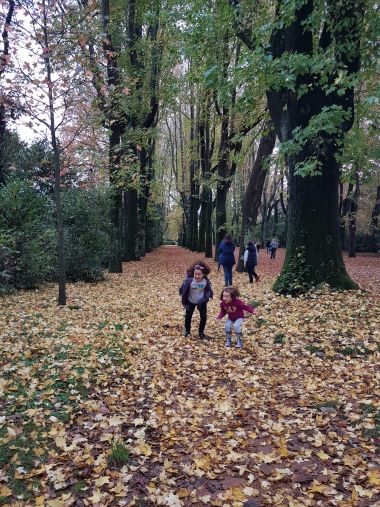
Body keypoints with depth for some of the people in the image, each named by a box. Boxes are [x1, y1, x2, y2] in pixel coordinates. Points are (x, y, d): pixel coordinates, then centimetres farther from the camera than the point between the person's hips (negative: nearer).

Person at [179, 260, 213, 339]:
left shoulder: (206, 282, -20)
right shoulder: (189, 280, -26)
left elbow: (208, 291, -4)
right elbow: (184, 291, -15)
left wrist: (205, 299, -13)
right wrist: (184, 301, -9)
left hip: (202, 302, 1)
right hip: (191, 302, -1)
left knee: (204, 317, 4)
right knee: (188, 316, 9)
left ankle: (201, 332, 24)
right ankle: (187, 330, 34)